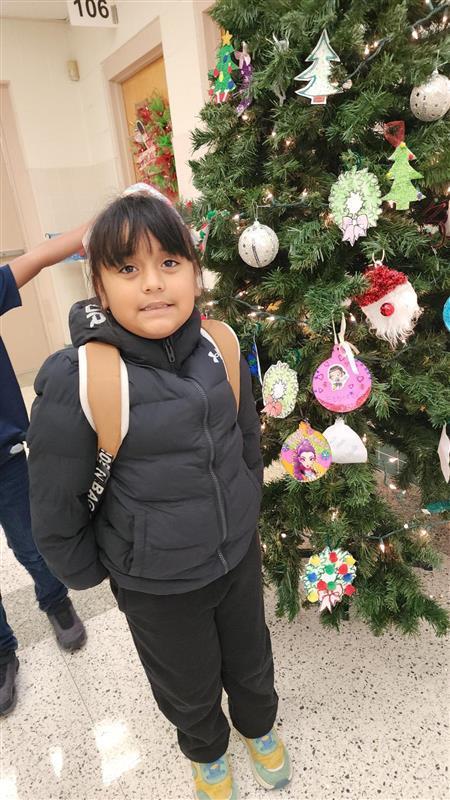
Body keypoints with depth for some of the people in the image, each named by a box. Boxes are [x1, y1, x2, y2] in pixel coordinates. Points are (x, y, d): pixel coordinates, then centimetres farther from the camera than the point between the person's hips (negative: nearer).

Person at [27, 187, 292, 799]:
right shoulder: (76, 381, -26)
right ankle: (206, 751, 62)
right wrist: (90, 574, -2)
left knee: (251, 661, 29)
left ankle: (259, 727, 65)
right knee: (189, 687, 25)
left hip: (239, 556, 4)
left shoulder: (217, 348, -11)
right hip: (157, 587, -3)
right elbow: (55, 509, -15)